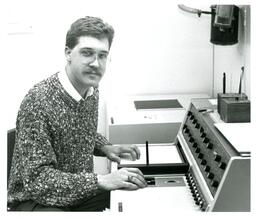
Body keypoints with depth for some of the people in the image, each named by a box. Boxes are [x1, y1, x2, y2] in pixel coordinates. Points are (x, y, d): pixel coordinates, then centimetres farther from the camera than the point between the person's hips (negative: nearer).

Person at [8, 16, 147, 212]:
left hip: (80, 189, 8)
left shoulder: (91, 90, 0)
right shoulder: (38, 102, -25)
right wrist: (101, 181, -34)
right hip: (37, 200, -8)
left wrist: (105, 147, 0)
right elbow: (36, 179, -28)